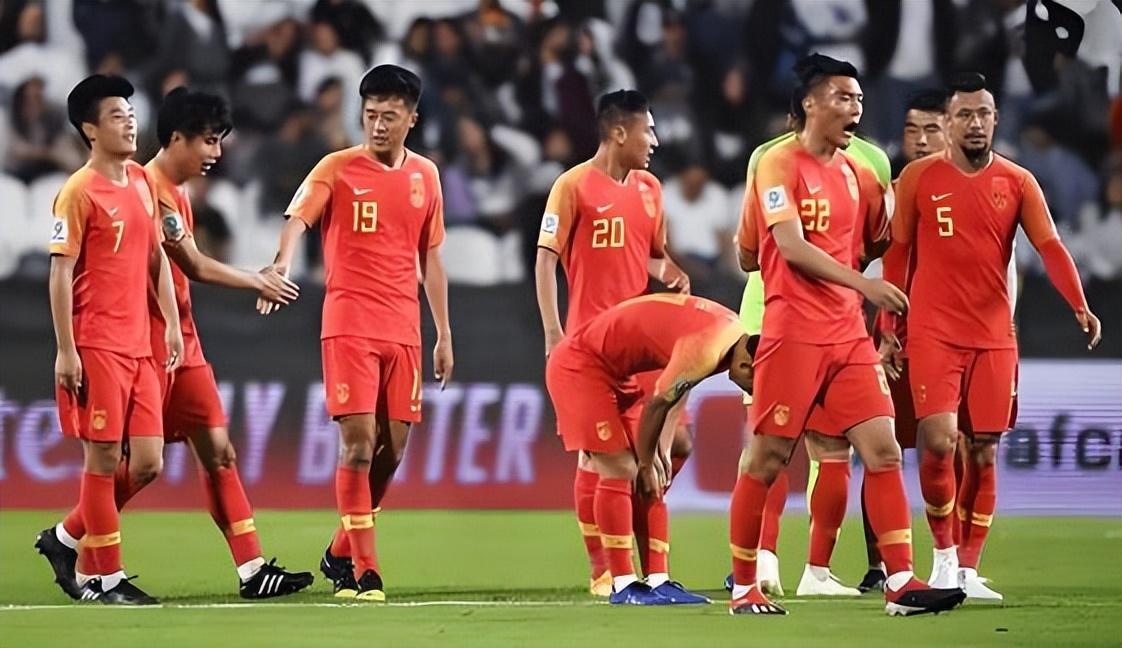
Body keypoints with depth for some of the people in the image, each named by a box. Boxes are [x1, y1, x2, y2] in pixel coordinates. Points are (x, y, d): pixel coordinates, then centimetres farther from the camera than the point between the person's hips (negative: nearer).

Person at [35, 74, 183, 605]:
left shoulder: (143, 183, 13)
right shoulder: (79, 192, -9)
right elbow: (60, 272, -11)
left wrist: (171, 323, 14)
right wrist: (66, 351, -14)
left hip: (140, 346, 7)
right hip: (97, 346, -7)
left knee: (148, 462, 5)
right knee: (103, 458, -3)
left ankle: (65, 538, 21)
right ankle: (106, 578, 5)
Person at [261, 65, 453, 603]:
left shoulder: (425, 175, 11)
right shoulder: (338, 168, -3)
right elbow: (298, 219, -18)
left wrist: (444, 334, 16)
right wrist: (282, 265, -39)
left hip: (403, 331, 5)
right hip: (349, 325, -5)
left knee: (393, 447, 6)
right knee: (359, 442, -11)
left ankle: (340, 554, 24)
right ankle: (362, 571, -7)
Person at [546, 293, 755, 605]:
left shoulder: (732, 330, -1)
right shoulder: (704, 353, -31)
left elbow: (676, 390, 9)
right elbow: (657, 403, -21)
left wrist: (658, 451, 6)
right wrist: (647, 462, -6)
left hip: (612, 368, 10)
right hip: (579, 365, -10)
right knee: (620, 470, -12)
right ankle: (623, 586, -9)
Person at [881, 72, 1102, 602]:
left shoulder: (1018, 183, 4)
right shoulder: (919, 178, 2)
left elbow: (1050, 247, -6)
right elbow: (897, 254, 7)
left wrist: (1080, 306, -20)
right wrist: (889, 327, 3)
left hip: (994, 335, 2)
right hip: (933, 333, -2)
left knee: (984, 451, 3)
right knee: (939, 441, -16)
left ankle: (968, 570, 12)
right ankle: (944, 552, 4)